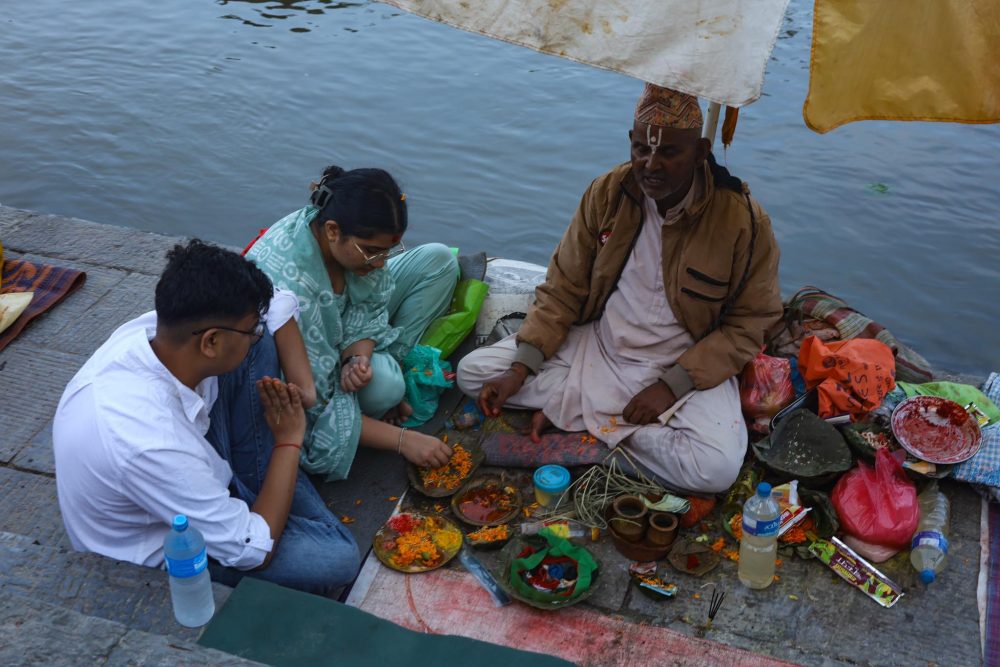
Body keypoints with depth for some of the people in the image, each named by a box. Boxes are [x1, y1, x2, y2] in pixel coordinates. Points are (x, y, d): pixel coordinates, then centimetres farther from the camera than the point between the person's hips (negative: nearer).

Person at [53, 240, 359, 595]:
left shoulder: (159, 327, -23)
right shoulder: (152, 445, -42)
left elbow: (279, 303, -4)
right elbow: (254, 552, -28)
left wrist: (301, 386, -11)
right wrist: (289, 441, -19)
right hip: (161, 553, -7)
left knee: (261, 339, -8)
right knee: (339, 557, -20)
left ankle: (267, 484, 4)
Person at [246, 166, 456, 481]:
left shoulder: (359, 235, -24)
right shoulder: (288, 284, -41)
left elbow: (370, 305, -7)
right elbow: (314, 405, -34)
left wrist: (358, 357, -29)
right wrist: (403, 439, -33)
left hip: (344, 331, 7)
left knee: (437, 259, -6)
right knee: (384, 386, -36)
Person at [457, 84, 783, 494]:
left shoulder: (743, 220, -17)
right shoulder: (608, 193, -7)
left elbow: (748, 325, -10)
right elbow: (564, 287, -1)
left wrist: (673, 384, -20)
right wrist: (521, 368, -11)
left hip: (686, 365, -2)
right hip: (597, 344, 3)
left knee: (716, 469, -31)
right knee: (472, 373, -8)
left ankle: (581, 408, -11)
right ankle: (615, 412, -10)